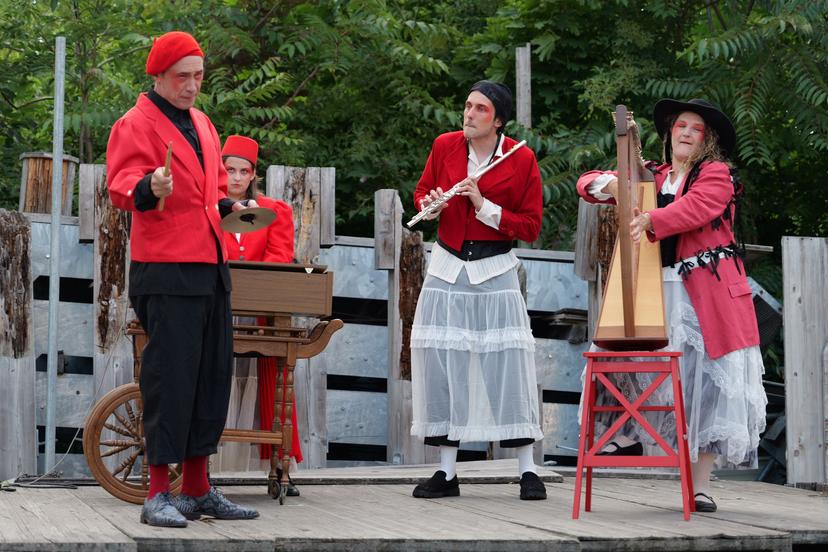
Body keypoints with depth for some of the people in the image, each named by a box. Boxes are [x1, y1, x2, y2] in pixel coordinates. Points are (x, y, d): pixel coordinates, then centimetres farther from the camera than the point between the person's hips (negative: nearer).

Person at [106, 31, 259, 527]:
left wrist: (228, 206, 13)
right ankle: (158, 494, -3)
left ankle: (199, 489, 18)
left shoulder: (202, 125, 20)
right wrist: (149, 189, -38)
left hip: (211, 267, 8)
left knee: (212, 376, 9)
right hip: (166, 269, -8)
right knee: (170, 377, -9)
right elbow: (123, 186, -18)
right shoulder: (136, 124, -4)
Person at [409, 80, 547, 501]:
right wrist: (430, 205, -8)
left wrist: (485, 206, -17)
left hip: (494, 271, -3)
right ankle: (446, 473, 8)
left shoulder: (522, 160, -6)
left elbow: (531, 227, -6)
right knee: (441, 362, 0)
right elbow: (421, 193, 16)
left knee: (509, 361, -7)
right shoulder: (445, 146, 3)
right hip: (447, 268, 3)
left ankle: (527, 471, 2)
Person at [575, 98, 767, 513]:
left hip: (711, 294, -4)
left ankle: (700, 482, 2)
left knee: (712, 380, -4)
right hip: (662, 288, 4)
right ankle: (631, 434, 4)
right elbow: (587, 183, 17)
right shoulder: (651, 177, 16)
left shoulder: (716, 174, 2)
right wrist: (609, 184, -7)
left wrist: (651, 220, -37)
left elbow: (694, 208, -20)